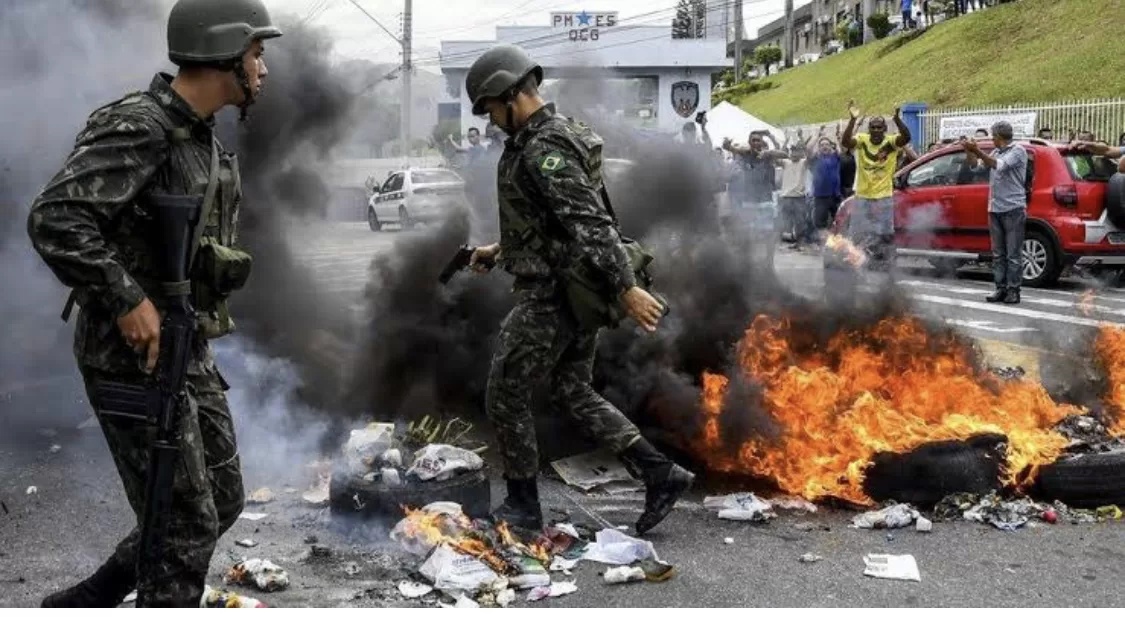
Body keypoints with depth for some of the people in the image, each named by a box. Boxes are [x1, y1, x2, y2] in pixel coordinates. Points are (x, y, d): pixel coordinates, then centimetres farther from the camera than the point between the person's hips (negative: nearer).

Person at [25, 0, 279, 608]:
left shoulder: (202, 136, 10)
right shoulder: (137, 127, -19)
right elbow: (54, 219, -28)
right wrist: (127, 300, -25)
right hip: (134, 358, -9)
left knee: (222, 502, 16)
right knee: (186, 525, -3)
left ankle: (83, 604, 29)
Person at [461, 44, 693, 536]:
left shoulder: (544, 150, -21)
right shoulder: (552, 139, 13)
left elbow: (589, 223, -28)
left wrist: (627, 288, -31)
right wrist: (500, 250, 24)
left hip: (550, 297, -10)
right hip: (576, 291, 10)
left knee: (505, 396, 5)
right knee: (573, 394, 17)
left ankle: (523, 505, 17)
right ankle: (661, 474, 11)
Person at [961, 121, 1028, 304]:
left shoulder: (1018, 151, -7)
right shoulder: (996, 152, 14)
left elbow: (998, 165, -21)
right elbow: (976, 164, 19)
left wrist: (977, 151, -25)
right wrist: (968, 150, 3)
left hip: (1013, 209, -7)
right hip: (995, 209, 8)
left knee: (1013, 254, -4)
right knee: (998, 254, 8)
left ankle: (1013, 290, -1)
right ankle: (1001, 289, 11)